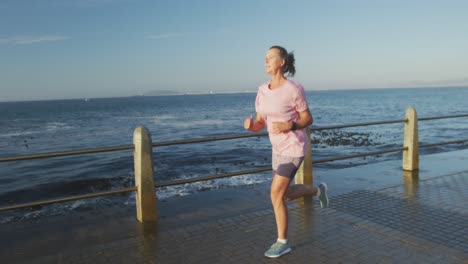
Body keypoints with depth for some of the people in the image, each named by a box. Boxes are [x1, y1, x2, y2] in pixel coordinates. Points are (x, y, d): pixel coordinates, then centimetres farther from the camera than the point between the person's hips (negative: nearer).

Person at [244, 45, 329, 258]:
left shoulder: (294, 89, -18)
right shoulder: (262, 91, 2)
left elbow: (308, 119, -9)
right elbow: (260, 124, 4)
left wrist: (289, 126, -29)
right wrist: (249, 125, -21)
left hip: (294, 148, -8)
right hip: (279, 147, 8)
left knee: (276, 195, -8)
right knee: (286, 195, 17)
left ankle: (282, 242, 11)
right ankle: (318, 190, 45)